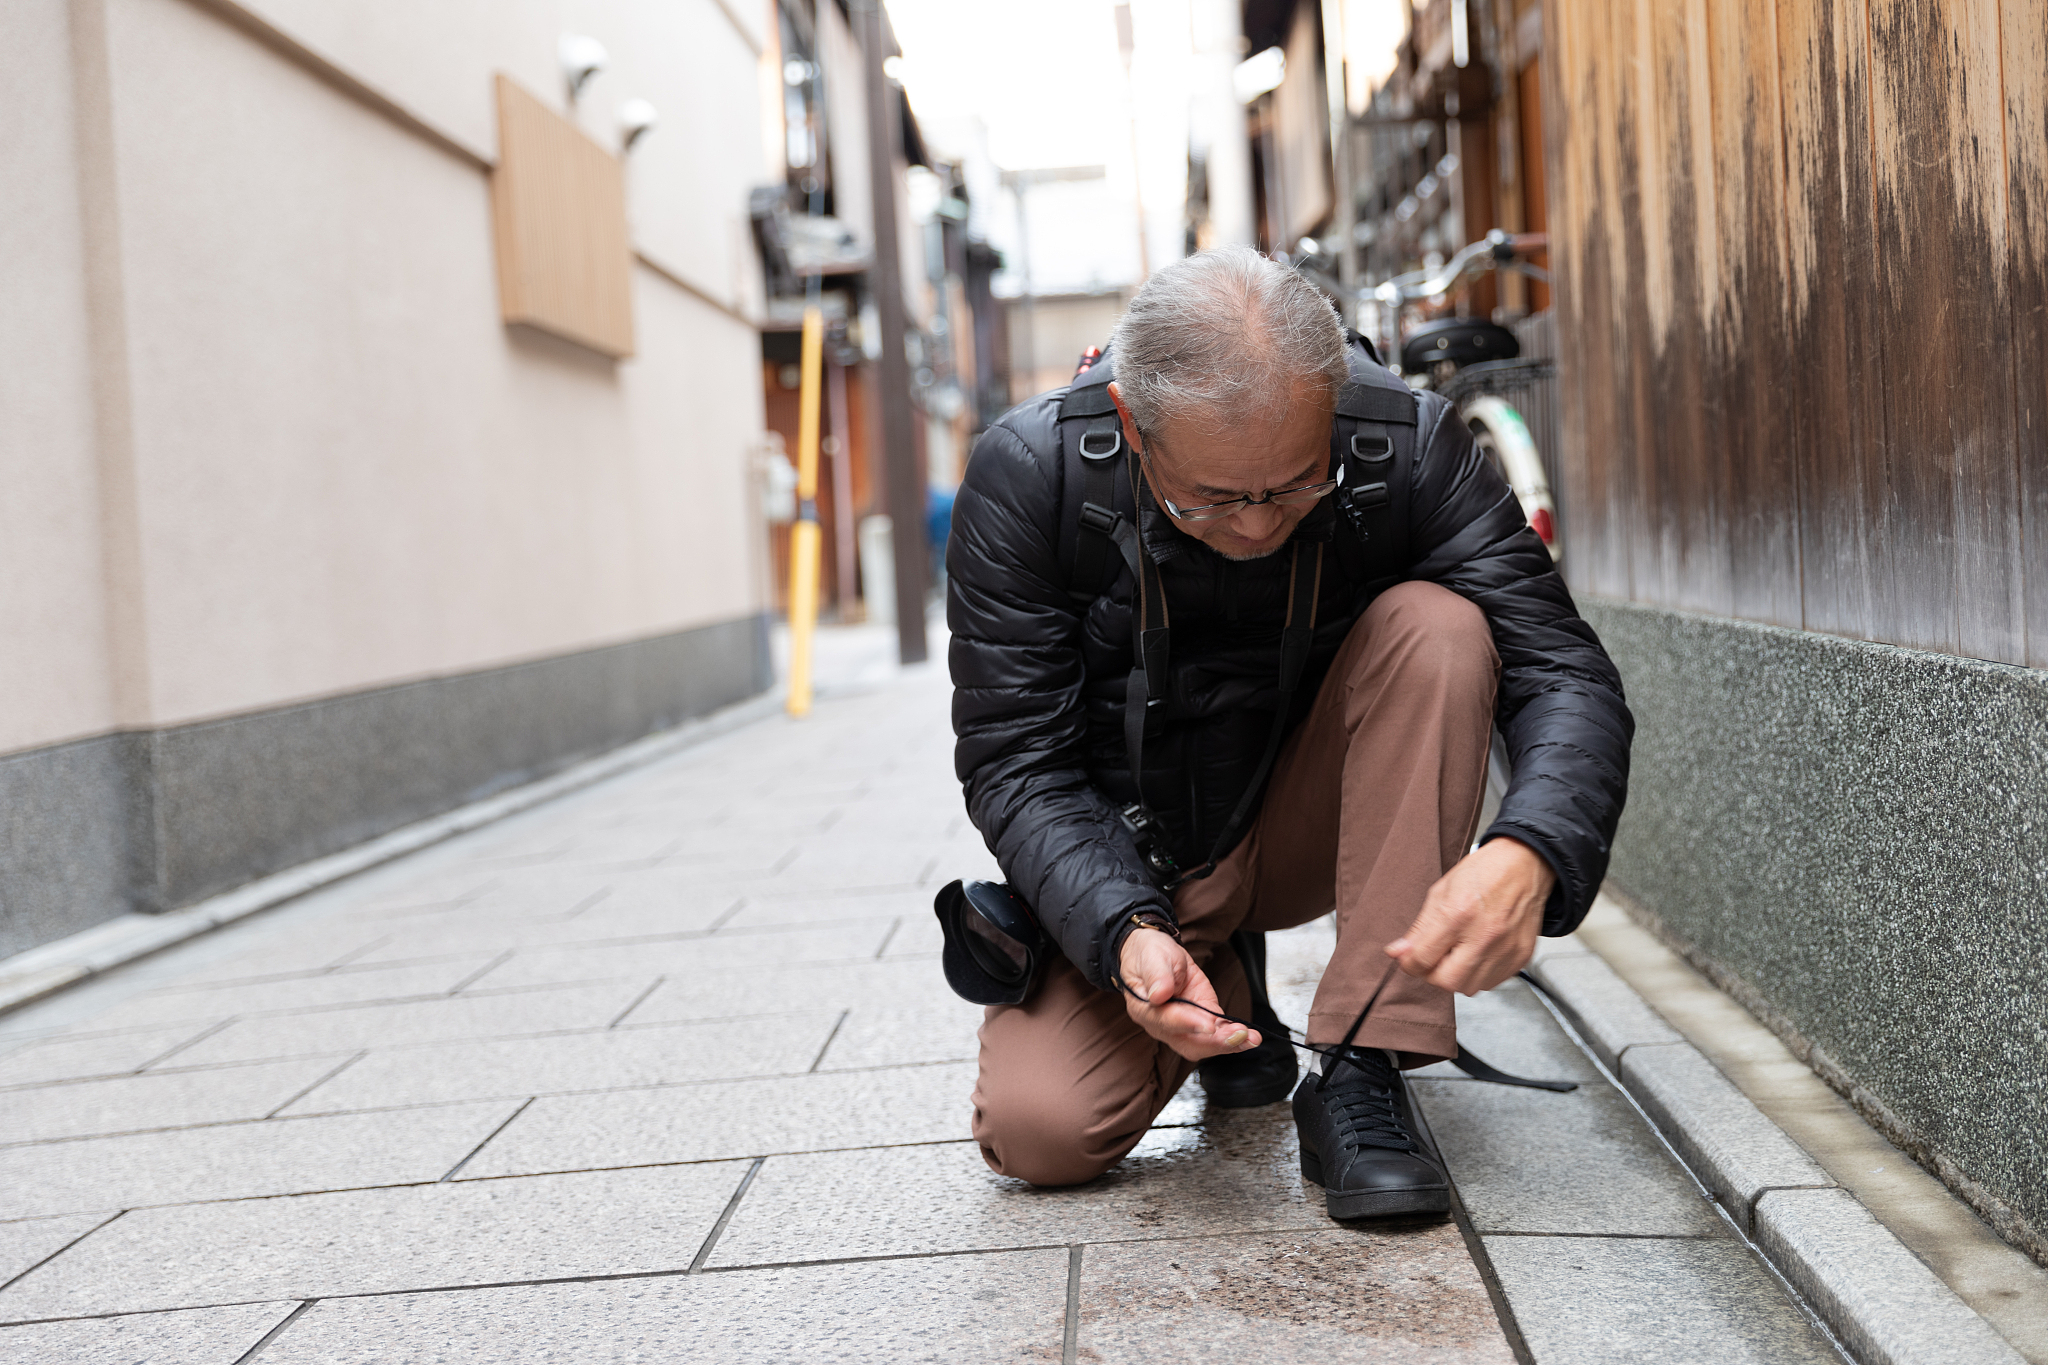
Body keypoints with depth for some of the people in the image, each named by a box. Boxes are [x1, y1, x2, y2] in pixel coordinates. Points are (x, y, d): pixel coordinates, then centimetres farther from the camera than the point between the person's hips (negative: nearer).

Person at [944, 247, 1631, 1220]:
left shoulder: (1408, 445, -22)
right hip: (1130, 866, 0)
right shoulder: (1027, 475, -23)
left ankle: (1361, 1075, -23)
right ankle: (1222, 990, 13)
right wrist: (1125, 933, -36)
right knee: (1037, 1131, -22)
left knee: (1436, 630, -28)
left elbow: (1565, 674, -22)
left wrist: (1528, 855, -43)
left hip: (1314, 827, 1)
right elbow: (1016, 762, -18)